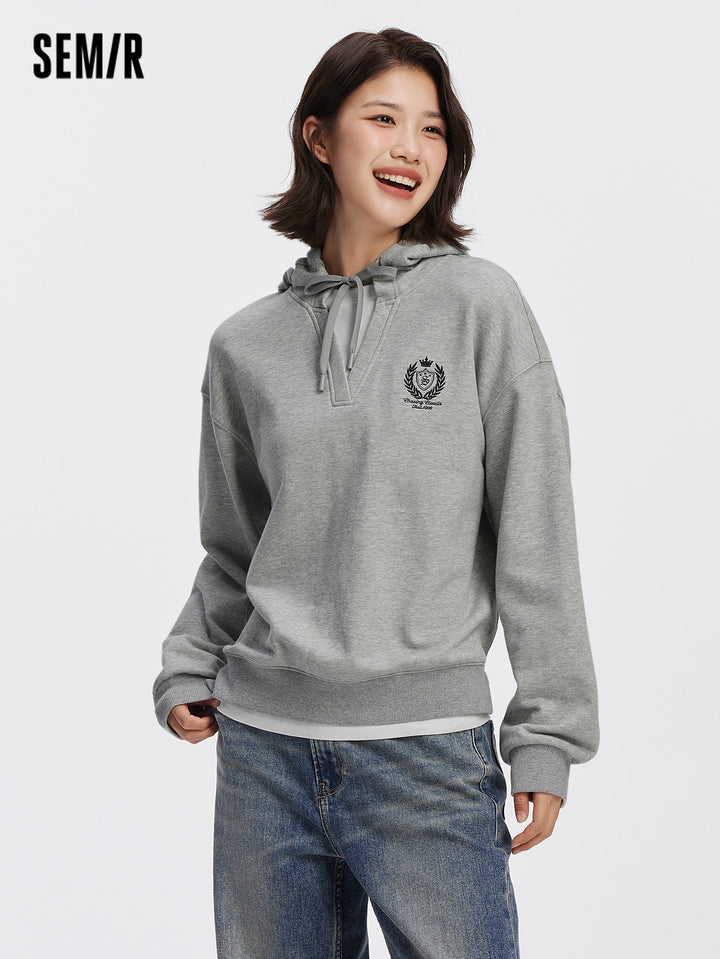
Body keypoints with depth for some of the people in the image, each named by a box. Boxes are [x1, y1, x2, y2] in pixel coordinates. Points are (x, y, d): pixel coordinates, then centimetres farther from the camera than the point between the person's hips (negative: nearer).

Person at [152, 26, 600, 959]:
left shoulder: (480, 305, -3)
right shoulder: (245, 345, 6)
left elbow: (535, 541, -4)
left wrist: (548, 737, -5)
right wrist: (186, 671, 2)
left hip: (430, 749, -3)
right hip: (264, 746, 3)